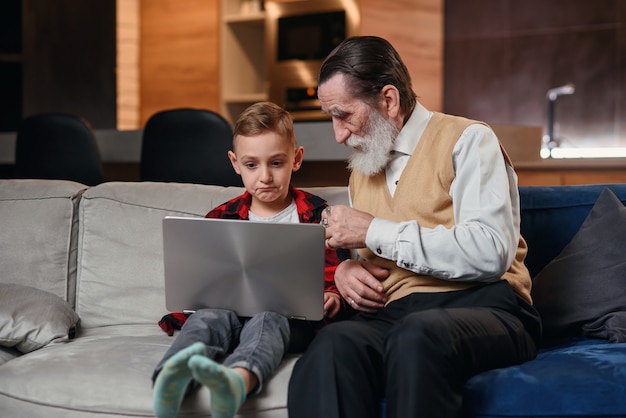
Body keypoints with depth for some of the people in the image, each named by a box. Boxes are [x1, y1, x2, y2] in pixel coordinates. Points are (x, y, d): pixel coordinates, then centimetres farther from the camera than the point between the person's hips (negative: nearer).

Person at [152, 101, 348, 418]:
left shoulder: (317, 215, 12)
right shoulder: (221, 219, 18)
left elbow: (334, 273, 10)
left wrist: (332, 297, -14)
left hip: (292, 315, -2)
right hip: (232, 308, 3)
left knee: (267, 320, -37)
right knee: (207, 318, -32)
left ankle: (238, 380, -72)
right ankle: (172, 381, -65)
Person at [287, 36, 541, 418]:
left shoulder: (466, 140, 1)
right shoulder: (363, 169, 24)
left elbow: (490, 254, -13)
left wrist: (376, 231, -9)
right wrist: (345, 269, 6)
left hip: (479, 306, -4)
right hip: (390, 314, 5)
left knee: (417, 335, -40)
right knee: (331, 345, -32)